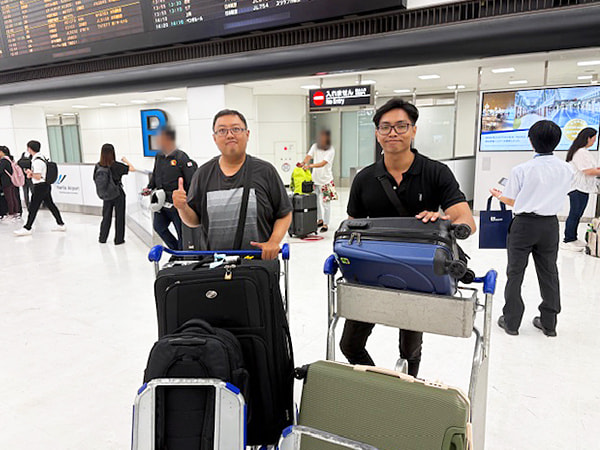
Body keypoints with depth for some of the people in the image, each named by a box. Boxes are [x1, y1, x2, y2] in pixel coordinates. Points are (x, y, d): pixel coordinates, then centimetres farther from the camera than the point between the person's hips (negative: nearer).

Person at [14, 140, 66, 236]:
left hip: (40, 186, -10)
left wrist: (30, 173, -5)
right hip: (45, 185, 10)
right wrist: (31, 174, 7)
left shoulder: (37, 161, -19)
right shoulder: (40, 157, 11)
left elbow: (38, 177, -21)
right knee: (50, 205, 13)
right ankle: (61, 224, 16)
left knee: (33, 207, -3)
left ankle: (27, 228, 3)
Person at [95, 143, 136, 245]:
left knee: (106, 216, 17)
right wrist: (126, 160, -3)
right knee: (119, 216, 9)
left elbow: (95, 179, 0)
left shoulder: (98, 166, -7)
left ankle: (102, 238, 25)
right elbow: (132, 169, -19)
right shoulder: (116, 165, -18)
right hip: (118, 194, -4)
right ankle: (118, 239, 14)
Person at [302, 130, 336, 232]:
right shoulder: (315, 146, 3)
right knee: (316, 201, 14)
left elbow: (323, 163, -24)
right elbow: (309, 156, -10)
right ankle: (320, 220, 32)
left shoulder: (331, 150, -12)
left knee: (326, 202, -3)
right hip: (315, 178, 5)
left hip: (326, 179, -5)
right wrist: (304, 163, -32)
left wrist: (310, 166, -36)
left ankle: (325, 224, 5)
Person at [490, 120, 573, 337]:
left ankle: (511, 321, 16)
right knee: (548, 272, 15)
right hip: (550, 224, 4)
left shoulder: (521, 170, -15)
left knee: (515, 272, 8)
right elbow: (561, 195, 10)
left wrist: (498, 195, 15)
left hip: (524, 224, -3)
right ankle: (549, 323, 26)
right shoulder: (566, 169, -3)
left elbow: (511, 201, -6)